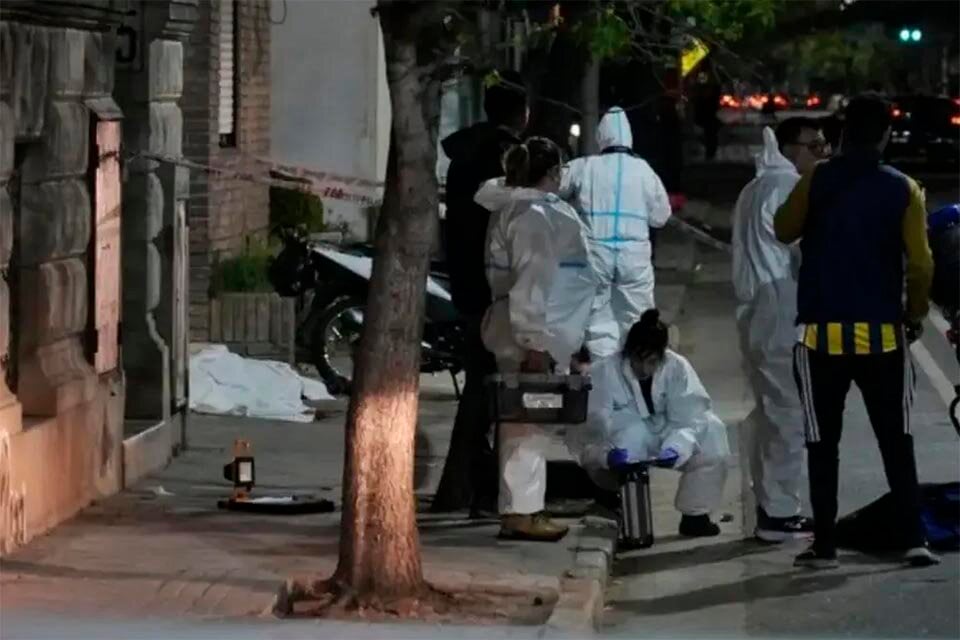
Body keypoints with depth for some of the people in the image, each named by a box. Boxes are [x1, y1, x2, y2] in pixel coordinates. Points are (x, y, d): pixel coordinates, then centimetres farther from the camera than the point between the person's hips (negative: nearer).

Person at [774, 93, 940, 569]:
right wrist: (915, 314, 9)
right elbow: (920, 263, -5)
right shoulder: (903, 190, -2)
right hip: (882, 333, 0)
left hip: (822, 333, 0)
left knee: (823, 442, 7)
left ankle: (824, 544, 5)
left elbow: (783, 231, 9)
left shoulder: (816, 181, -4)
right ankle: (914, 540, 1)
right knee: (896, 440, 8)